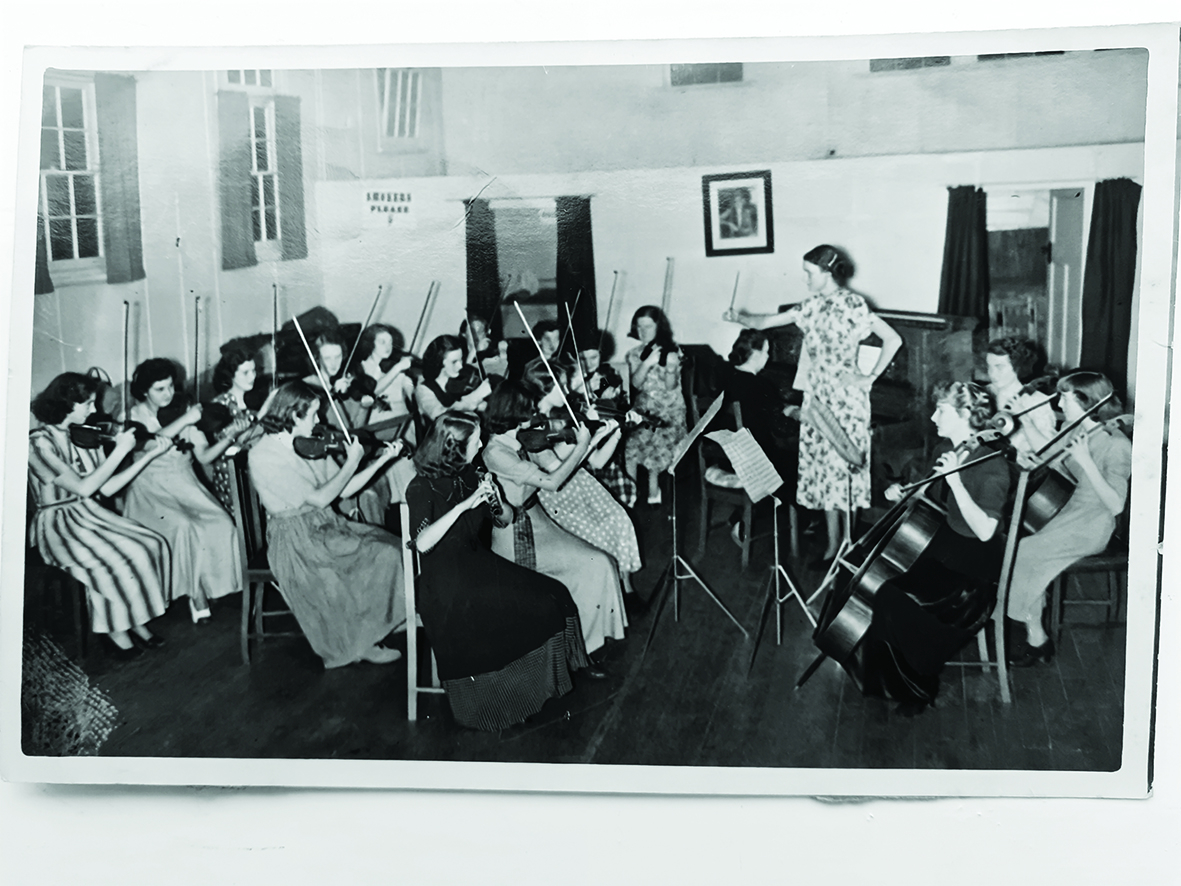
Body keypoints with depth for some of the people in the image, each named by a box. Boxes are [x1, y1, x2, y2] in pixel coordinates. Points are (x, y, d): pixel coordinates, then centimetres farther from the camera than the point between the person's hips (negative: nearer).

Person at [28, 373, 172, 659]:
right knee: (115, 561, -27)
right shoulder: (40, 443, -17)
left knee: (153, 546, -12)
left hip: (90, 514, 7)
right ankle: (115, 630, -4)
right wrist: (120, 451, -20)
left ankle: (137, 621, 0)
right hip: (58, 524, -7)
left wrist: (149, 455, -4)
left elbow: (105, 488, 0)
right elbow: (84, 488, -22)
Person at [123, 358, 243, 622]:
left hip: (185, 486, 3)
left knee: (219, 524, -23)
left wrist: (229, 437, -12)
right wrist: (184, 421, -23)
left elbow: (204, 457, 5)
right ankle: (196, 593, -16)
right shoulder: (138, 414, 2)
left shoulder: (184, 413, 12)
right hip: (152, 490, -3)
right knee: (183, 526, -31)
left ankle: (199, 592, -8)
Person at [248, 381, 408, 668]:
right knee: (380, 556, -20)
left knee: (391, 546, -10)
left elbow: (344, 491, 8)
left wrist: (380, 460, 1)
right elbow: (320, 498, -20)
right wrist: (351, 463, -13)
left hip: (325, 526, 8)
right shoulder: (263, 456, -16)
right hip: (296, 542, -8)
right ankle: (361, 644, -4)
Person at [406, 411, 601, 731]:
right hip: (445, 581, -7)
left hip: (480, 566, 7)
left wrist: (496, 502, -7)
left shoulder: (468, 475, 9)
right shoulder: (422, 488, -11)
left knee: (553, 597, -12)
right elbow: (422, 543, -26)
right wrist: (465, 505, -29)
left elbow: (507, 519, 16)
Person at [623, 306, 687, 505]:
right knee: (633, 438, -16)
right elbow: (636, 383, -8)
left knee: (658, 440, -19)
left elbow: (670, 386, -8)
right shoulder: (634, 354, 6)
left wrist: (671, 368, -27)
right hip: (643, 407, 3)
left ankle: (653, 489, -4)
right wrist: (647, 363, -22)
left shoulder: (670, 352, -2)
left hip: (670, 408, -3)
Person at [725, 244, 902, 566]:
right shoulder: (812, 306, 9)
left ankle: (845, 544, 5)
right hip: (816, 396, 7)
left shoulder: (852, 304, -10)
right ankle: (833, 542, 15)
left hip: (845, 398, -7)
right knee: (821, 467, 7)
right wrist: (739, 318, -6)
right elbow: (768, 322, 10)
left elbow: (893, 339, -11)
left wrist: (870, 377, -10)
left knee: (842, 466, -3)